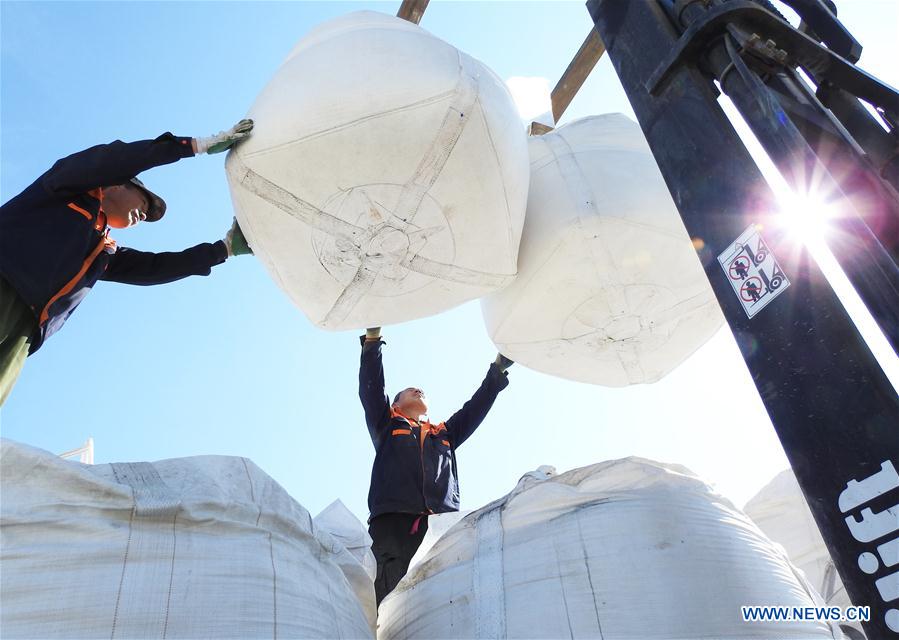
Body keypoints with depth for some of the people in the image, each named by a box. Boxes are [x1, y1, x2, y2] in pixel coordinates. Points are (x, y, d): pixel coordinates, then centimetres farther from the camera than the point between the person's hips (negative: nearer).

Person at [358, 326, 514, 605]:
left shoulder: (445, 434, 36)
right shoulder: (387, 426, 27)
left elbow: (476, 407, 32)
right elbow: (371, 387, 15)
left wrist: (498, 369, 28)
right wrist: (372, 340, 6)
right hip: (394, 521, -2)